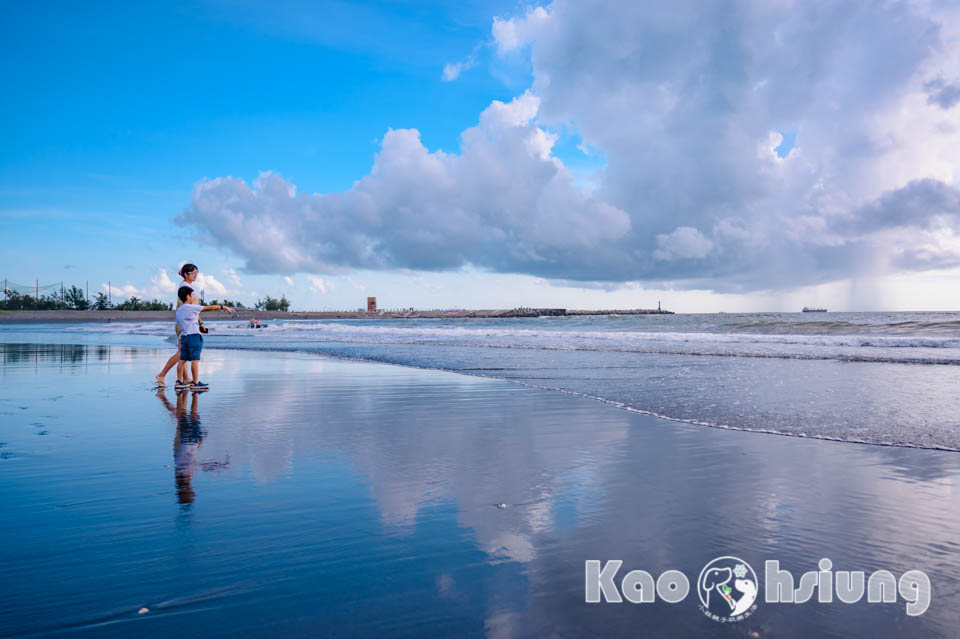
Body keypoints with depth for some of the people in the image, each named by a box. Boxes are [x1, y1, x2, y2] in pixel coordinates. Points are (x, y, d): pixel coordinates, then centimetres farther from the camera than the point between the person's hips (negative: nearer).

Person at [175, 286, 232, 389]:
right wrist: (223, 307, 4)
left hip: (184, 336, 8)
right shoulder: (192, 307, -7)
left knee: (183, 359, 9)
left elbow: (178, 323, 18)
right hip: (194, 336, -8)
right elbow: (210, 308, -4)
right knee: (195, 359, -6)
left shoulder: (178, 311, 15)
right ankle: (195, 382, -6)